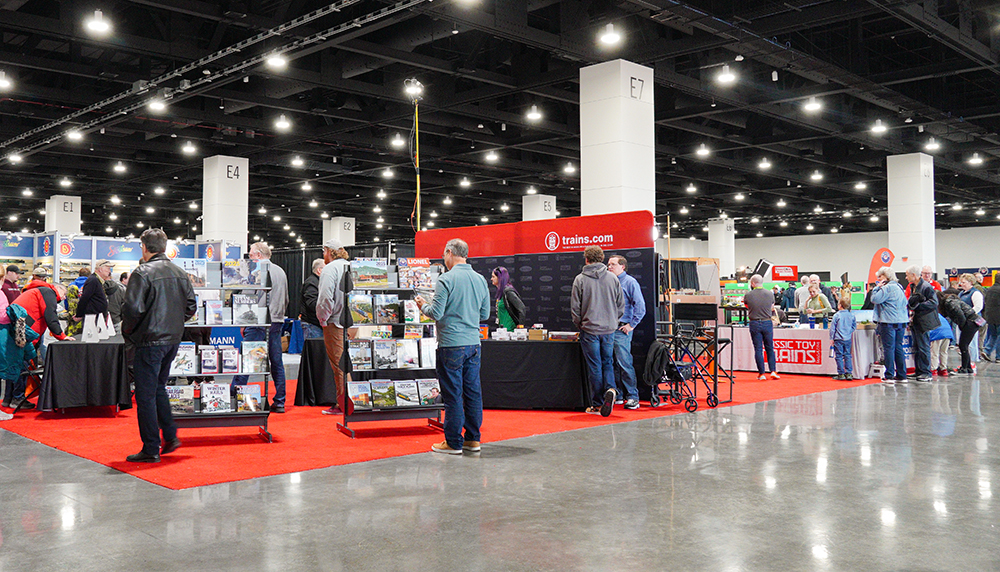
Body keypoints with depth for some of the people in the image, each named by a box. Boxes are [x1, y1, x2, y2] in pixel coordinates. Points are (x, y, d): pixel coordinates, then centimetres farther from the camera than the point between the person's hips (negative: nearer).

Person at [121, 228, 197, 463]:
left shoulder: (142, 272, -13)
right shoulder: (180, 273, 9)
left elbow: (132, 308, -19)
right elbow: (191, 306, 12)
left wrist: (127, 329, -1)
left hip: (150, 341, -7)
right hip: (173, 339, 7)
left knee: (146, 395, 1)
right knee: (159, 388, 22)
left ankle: (151, 450, 5)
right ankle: (170, 437, 19)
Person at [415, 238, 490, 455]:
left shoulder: (446, 279, -11)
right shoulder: (480, 280, 8)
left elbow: (436, 313, -14)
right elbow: (485, 315, 13)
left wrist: (423, 305, 6)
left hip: (451, 345, -6)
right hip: (474, 343, 6)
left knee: (453, 395, 0)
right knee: (473, 392, 11)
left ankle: (453, 443, 6)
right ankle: (473, 439, 18)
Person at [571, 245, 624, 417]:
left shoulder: (580, 279, -6)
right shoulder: (613, 278, 4)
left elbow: (575, 308, -4)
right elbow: (621, 305, 8)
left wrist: (580, 325, 10)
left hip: (589, 329, -2)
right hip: (609, 329, 3)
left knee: (594, 366, 4)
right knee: (608, 363, 15)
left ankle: (597, 404, 8)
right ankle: (610, 389, -11)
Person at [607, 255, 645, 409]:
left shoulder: (630, 282, -4)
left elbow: (640, 306, -8)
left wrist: (631, 324, -10)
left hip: (621, 329, -7)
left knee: (624, 363, -10)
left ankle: (632, 396, -4)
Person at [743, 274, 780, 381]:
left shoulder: (748, 295, -7)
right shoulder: (770, 294, -2)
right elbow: (772, 307, 13)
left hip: (754, 324, -1)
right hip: (767, 323, 1)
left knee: (758, 349, 3)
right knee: (770, 348, 11)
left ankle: (761, 373, 4)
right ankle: (773, 371, 4)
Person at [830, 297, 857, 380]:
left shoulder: (836, 315, -9)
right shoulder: (851, 315, 3)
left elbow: (832, 327, -7)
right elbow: (854, 326, 11)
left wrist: (831, 338, 0)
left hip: (838, 339, -4)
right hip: (848, 339, 4)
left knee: (839, 356, 2)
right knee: (847, 355, 10)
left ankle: (841, 374, 2)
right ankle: (849, 373, 8)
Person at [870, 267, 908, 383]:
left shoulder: (887, 288, -13)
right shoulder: (899, 287, 15)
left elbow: (875, 299, -20)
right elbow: (905, 303, 23)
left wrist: (876, 287, -7)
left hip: (889, 322, -8)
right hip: (901, 321, 8)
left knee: (888, 348, -3)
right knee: (899, 348, 11)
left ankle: (889, 376, -1)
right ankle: (902, 375, 13)